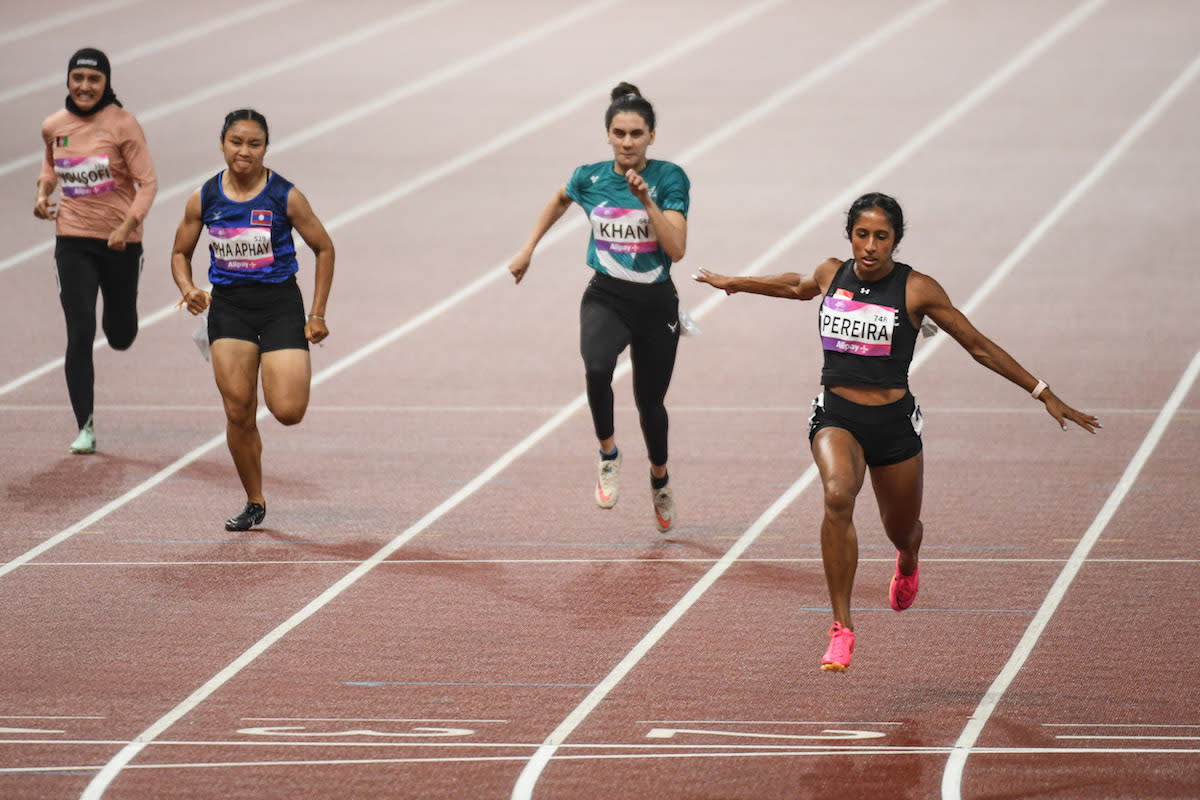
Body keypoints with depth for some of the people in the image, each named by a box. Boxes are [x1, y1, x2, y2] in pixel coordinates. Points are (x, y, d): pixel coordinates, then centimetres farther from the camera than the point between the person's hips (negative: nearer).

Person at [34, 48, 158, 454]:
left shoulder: (122, 125, -11)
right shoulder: (54, 126, 0)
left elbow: (148, 183, -12)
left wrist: (128, 225, -26)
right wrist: (43, 192, 3)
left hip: (120, 241, -1)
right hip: (73, 241, 1)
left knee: (120, 337, 12)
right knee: (80, 334, -10)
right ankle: (85, 428, -5)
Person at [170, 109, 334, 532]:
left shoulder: (285, 196, -7)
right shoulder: (204, 199, 0)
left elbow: (324, 248, 3)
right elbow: (181, 252, 12)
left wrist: (317, 315, 0)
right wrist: (188, 289, -10)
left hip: (279, 302, -2)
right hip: (228, 305, 2)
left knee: (288, 412, -14)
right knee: (238, 413, -4)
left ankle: (298, 369, 24)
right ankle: (254, 503, 15)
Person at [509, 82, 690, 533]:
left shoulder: (669, 178, -11)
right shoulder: (591, 178, -3)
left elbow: (676, 249, -19)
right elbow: (560, 200, 21)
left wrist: (647, 200, -28)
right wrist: (528, 249, 21)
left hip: (656, 304, 0)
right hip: (606, 298, 0)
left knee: (650, 400, 12)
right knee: (597, 368, -32)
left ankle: (660, 479, 43)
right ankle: (608, 454, -8)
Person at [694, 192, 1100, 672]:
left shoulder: (917, 289, -7)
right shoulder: (832, 275, 1)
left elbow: (979, 346, -1)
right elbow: (799, 287, 26)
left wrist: (1044, 394, -2)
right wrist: (733, 284, 41)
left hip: (894, 421, 0)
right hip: (836, 416, 0)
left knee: (902, 529, 15)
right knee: (838, 496, -30)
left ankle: (907, 562, 59)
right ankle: (841, 628, -26)